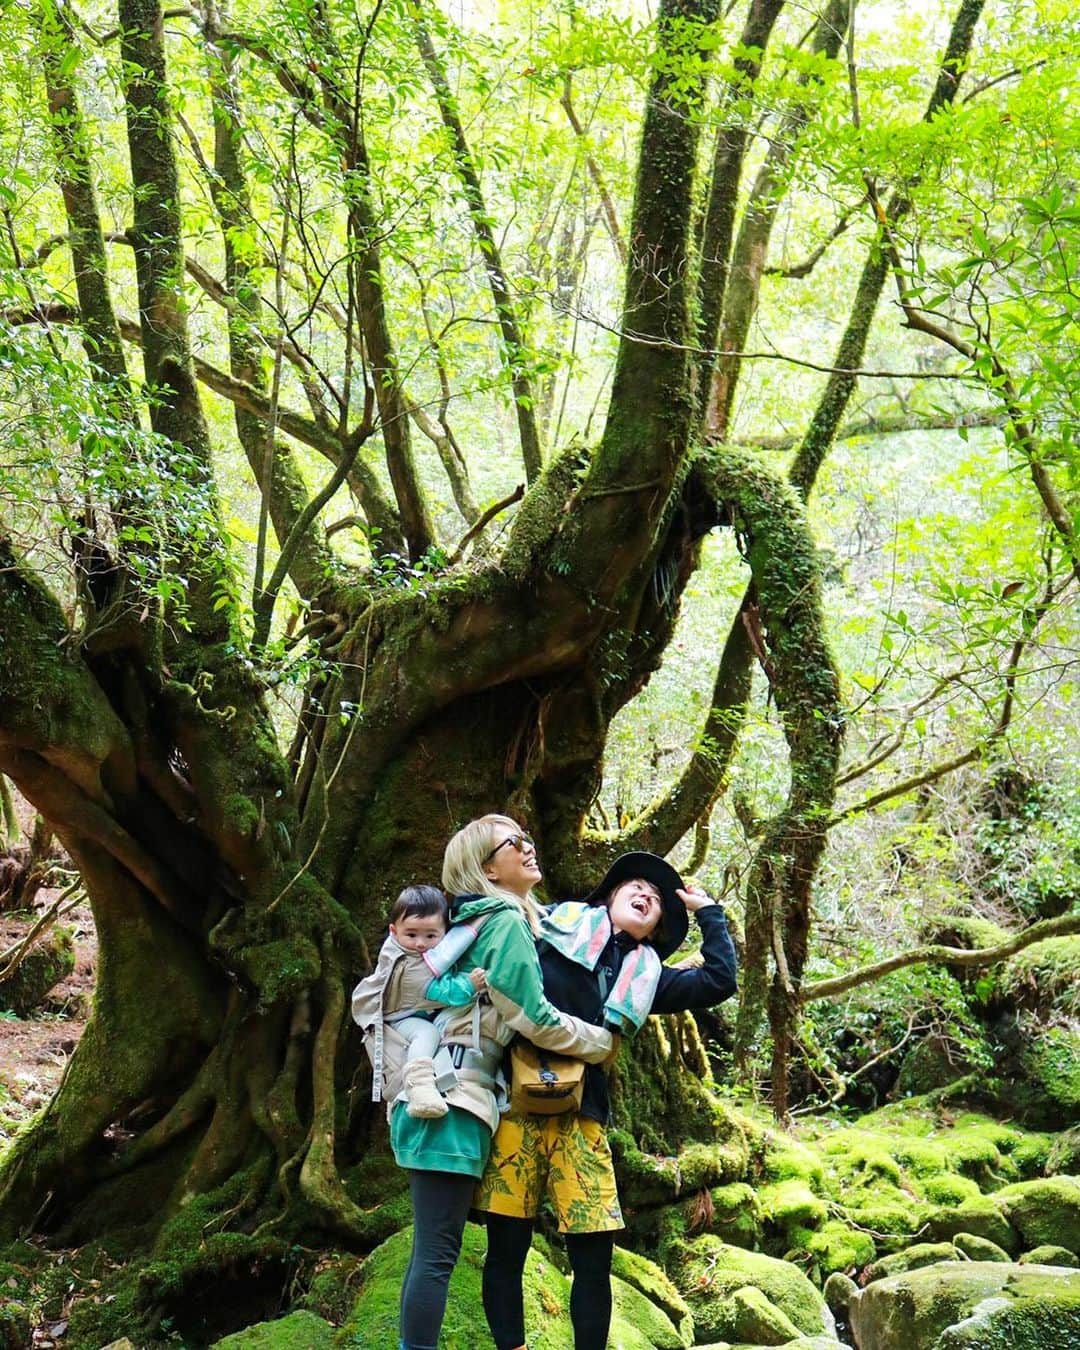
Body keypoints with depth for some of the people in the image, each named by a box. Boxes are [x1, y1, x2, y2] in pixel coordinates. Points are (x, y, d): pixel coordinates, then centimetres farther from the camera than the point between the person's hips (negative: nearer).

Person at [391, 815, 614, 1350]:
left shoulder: (475, 920, 21)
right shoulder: (506, 920, -7)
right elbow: (533, 1017, -11)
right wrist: (603, 1042, 2)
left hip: (435, 1092, 9)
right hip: (455, 1097, -9)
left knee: (431, 1250, 12)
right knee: (438, 1252, -9)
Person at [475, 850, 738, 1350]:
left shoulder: (644, 975, 19)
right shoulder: (559, 921, 12)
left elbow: (719, 981, 10)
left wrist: (707, 910, 19)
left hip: (580, 1115, 3)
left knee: (595, 1256, -2)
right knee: (506, 1248, 0)